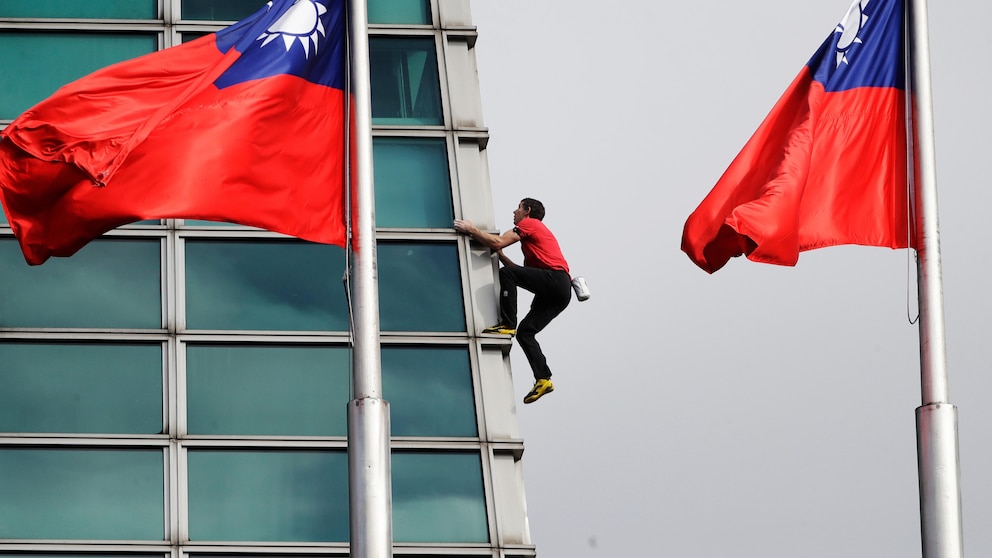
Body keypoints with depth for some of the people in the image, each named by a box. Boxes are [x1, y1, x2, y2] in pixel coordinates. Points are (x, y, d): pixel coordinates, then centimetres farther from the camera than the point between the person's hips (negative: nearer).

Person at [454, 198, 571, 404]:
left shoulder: (529, 223, 5)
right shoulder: (537, 232, 33)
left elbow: (498, 242, -7)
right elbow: (523, 273, 28)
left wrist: (471, 229, 3)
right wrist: (501, 256, 23)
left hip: (556, 279, -9)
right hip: (559, 292, 9)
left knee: (506, 274, -17)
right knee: (525, 332, 4)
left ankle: (507, 324, -18)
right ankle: (543, 379, -6)